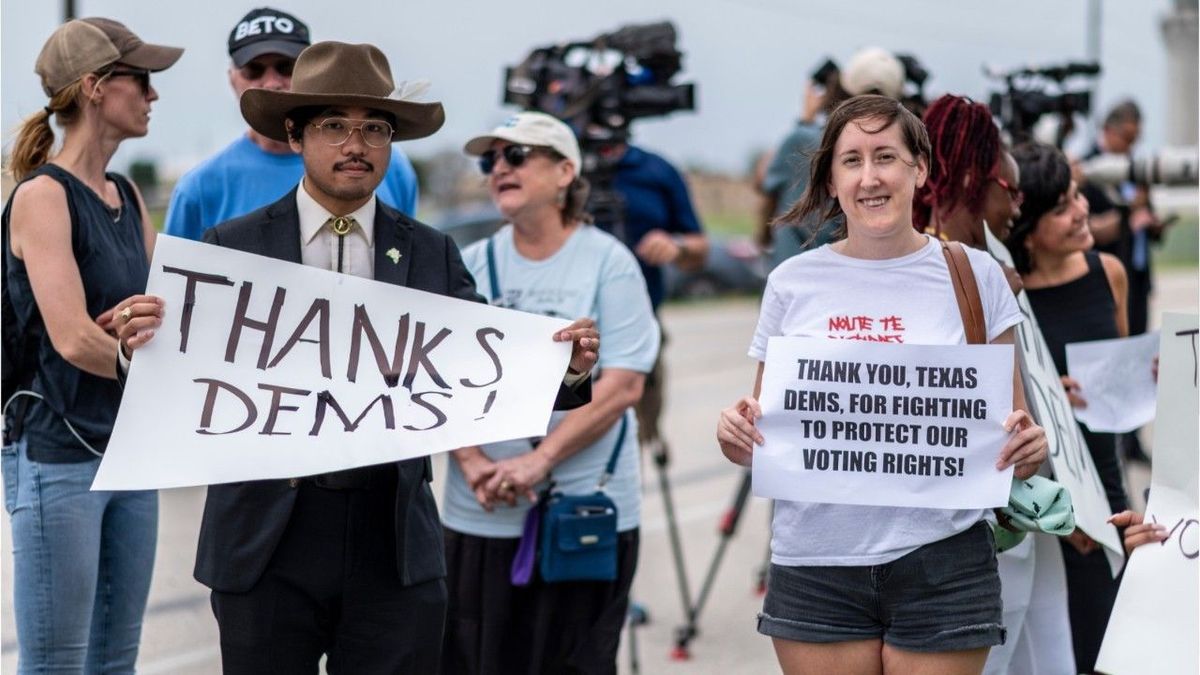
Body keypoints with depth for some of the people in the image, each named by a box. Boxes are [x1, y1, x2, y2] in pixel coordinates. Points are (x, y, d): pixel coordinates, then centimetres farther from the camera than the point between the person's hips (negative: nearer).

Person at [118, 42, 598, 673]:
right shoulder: (232, 247, 2)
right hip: (266, 545, -1)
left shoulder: (432, 254, 7)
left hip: (394, 546, 1)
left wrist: (566, 371, -16)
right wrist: (146, 350, -22)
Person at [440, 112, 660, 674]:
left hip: (586, 517, -3)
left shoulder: (607, 262, -2)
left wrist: (538, 461, -18)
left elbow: (622, 386, -10)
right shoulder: (473, 265, 9)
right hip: (478, 517, 3)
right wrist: (474, 463, -11)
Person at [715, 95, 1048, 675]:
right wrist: (737, 437, -8)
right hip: (815, 560, 1)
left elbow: (1010, 422, 9)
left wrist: (1027, 449, -13)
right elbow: (762, 426, 14)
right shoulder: (792, 282, 6)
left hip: (940, 562, -1)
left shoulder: (974, 274, 3)